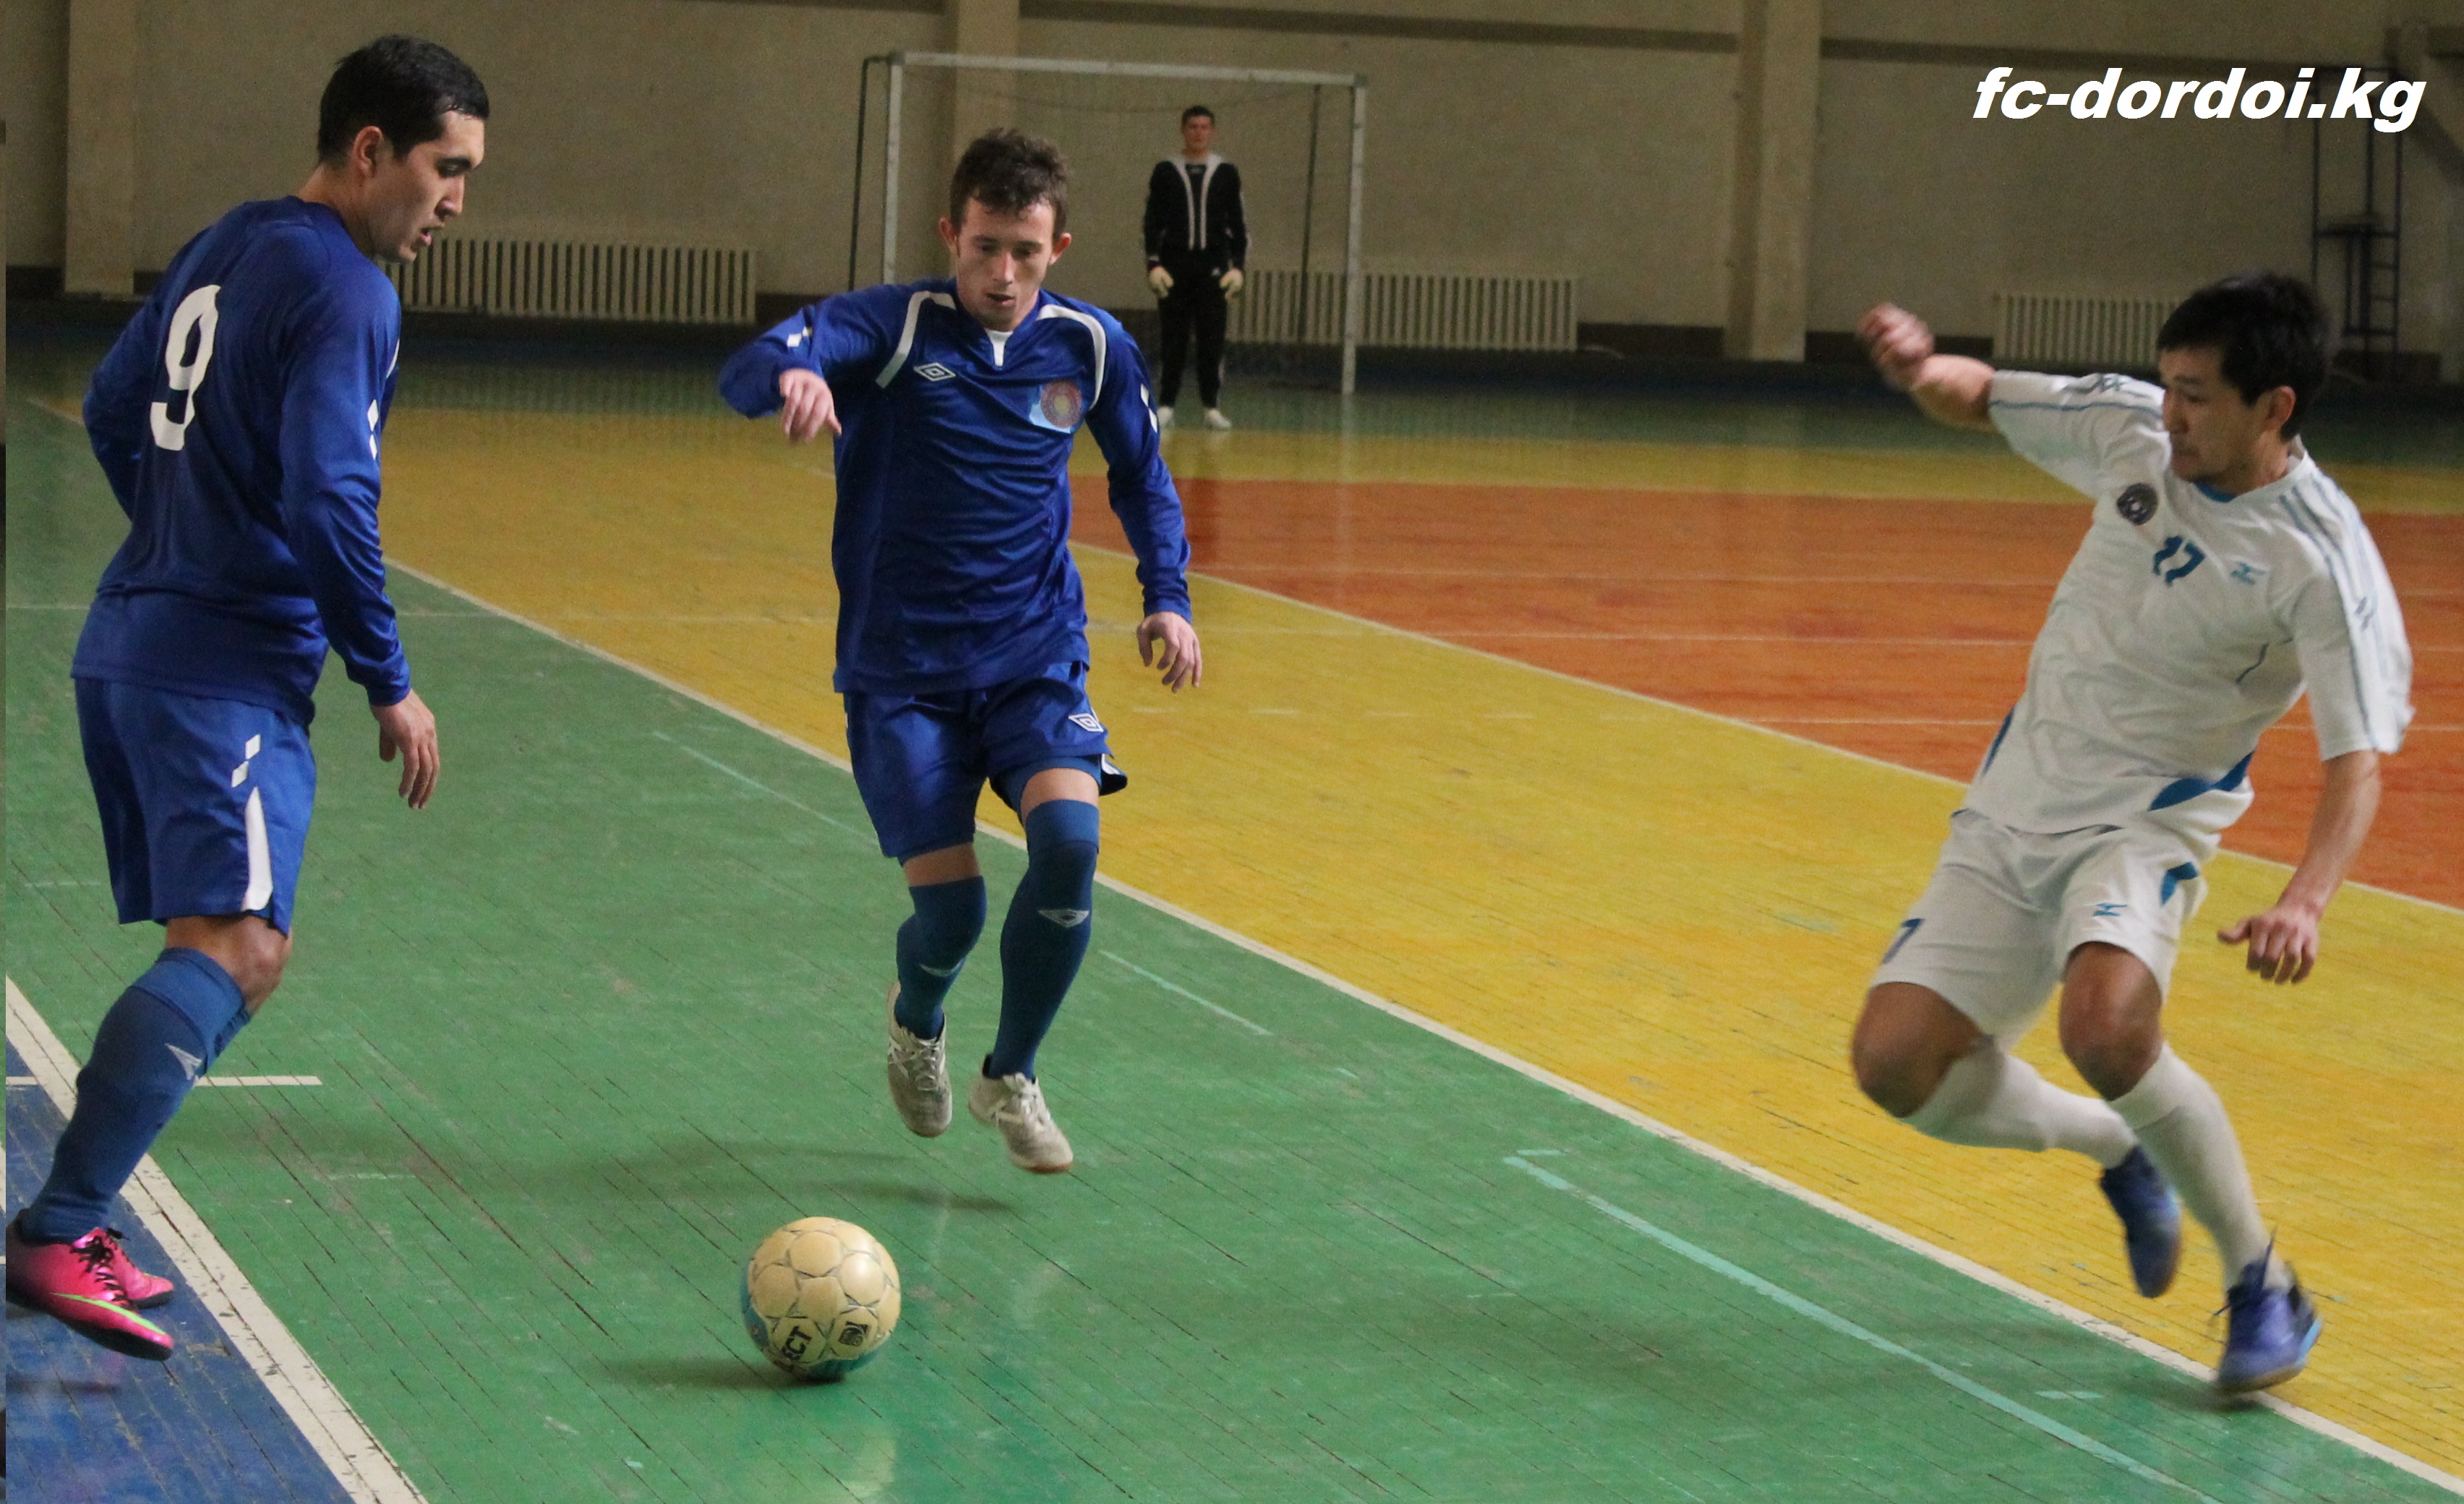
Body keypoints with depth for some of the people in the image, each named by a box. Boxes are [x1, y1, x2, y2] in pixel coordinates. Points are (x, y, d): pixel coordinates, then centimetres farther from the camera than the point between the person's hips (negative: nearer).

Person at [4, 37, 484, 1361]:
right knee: (239, 948, -17)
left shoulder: (223, 249, 16)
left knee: (208, 945, 15)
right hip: (228, 671, -10)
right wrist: (390, 684, -10)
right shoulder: (344, 293, -12)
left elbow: (112, 411, 25)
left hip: (129, 643, 10)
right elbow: (328, 503, -19)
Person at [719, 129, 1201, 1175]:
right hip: (902, 668, -2)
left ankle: (1011, 1077, 1)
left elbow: (1142, 475, 19)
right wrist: (790, 375, -53)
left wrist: (1167, 597, 6)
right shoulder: (894, 326, -11)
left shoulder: (1090, 346, 1)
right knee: (950, 908, -8)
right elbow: (748, 373, -29)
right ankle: (915, 1024, 32)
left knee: (1069, 841, -23)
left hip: (1036, 658, 2)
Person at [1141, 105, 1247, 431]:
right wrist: (1154, 265, -3)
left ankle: (1212, 407, 1)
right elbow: (1153, 222, 6)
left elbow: (1238, 224, 9)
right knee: (1173, 339, 0)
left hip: (1213, 264, 0)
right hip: (1174, 263, 0)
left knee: (1212, 339, -3)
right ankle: (1165, 405, 5)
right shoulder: (1165, 172, 5)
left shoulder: (1226, 173, 7)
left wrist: (1238, 267, 0)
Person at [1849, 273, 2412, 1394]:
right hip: (2015, 805, 6)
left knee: (2105, 1029, -34)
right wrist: (1919, 369, -13)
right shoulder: (2131, 430, -3)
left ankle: (2263, 1288, -10)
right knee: (1896, 1062, -5)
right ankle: (2120, 1152, 25)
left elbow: (2357, 761, -20)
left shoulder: (2322, 560, -18)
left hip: (2146, 824, -6)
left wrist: (2304, 903, -37)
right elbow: (1977, 398, 11)